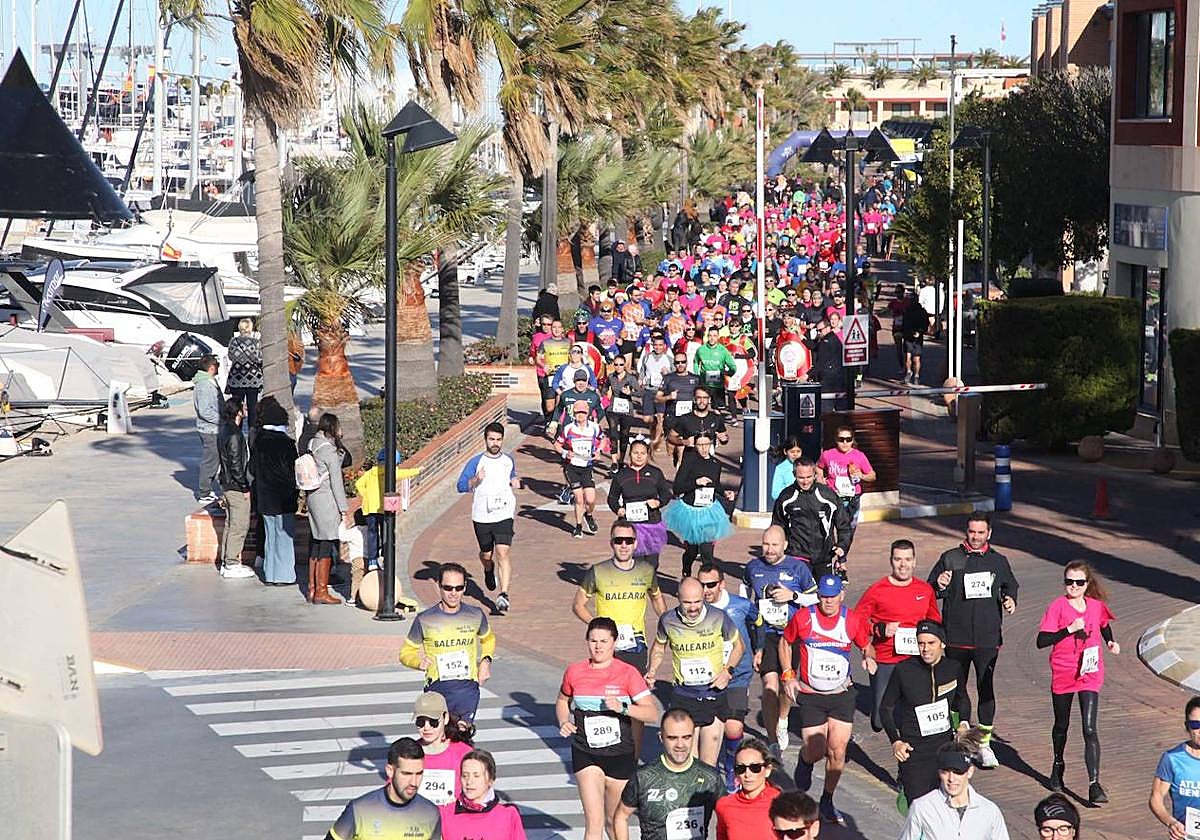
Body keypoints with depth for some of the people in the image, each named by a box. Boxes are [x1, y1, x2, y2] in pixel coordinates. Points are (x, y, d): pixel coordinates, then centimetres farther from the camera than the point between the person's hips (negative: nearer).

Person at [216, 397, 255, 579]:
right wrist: (245, 487, -15)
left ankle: (226, 562, 23)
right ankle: (232, 566, 1)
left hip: (227, 485, 10)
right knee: (239, 526, -3)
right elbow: (236, 465, -23)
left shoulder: (224, 431, 9)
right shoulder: (234, 435, -21)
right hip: (236, 487, -10)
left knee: (230, 525, 16)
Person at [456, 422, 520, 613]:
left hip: (504, 515, 0)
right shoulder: (476, 462, -4)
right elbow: (461, 486, -8)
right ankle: (489, 571, 51)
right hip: (482, 517, 0)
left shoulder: (508, 460, 8)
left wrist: (514, 482, 6)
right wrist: (476, 480, -26)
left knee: (502, 553, -14)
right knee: (486, 555, 15)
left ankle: (504, 595, -18)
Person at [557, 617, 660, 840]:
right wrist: (564, 722, 1)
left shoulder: (628, 673, -6)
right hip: (586, 755, 0)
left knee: (614, 821, 15)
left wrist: (623, 707, -28)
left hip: (620, 755, 0)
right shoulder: (574, 672, 1)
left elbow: (652, 713, -12)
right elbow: (562, 701, 21)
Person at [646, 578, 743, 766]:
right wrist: (651, 671, 1)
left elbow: (738, 645, 8)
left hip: (714, 693, -1)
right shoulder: (668, 620, -5)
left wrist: (728, 671, -7)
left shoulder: (718, 618, -9)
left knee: (708, 765, -1)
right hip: (682, 696, 1)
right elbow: (659, 646, 16)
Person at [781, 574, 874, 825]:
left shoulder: (854, 620, -4)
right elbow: (785, 643, 9)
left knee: (838, 752, -2)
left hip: (842, 694, 1)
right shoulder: (803, 618, -8)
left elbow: (866, 646, 12)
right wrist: (788, 675, 1)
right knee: (815, 751, -4)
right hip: (810, 695, -1)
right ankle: (804, 761, 35)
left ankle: (827, 802, 16)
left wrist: (869, 657, -12)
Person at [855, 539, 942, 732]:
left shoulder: (926, 590, 7)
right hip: (884, 663, -3)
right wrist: (880, 629, -15)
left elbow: (935, 619, 23)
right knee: (880, 721, -2)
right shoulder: (877, 590, -5)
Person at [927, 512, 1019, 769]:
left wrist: (1010, 600, 1)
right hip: (956, 637, 0)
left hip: (988, 637, 0)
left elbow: (1010, 586, 22)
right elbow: (929, 592, 4)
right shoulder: (950, 558, 1)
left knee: (986, 688, 0)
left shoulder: (999, 561, 7)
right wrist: (940, 587, -18)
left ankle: (984, 743, 8)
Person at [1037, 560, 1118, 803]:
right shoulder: (1058, 606, -10)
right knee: (1061, 725, 18)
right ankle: (1058, 767, 44)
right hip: (1062, 674, -1)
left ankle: (1094, 785, -14)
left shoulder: (1097, 605, 0)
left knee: (1090, 730, -11)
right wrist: (1069, 629, -25)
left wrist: (1111, 642, 6)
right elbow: (1042, 641, -17)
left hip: (1090, 674, 1)